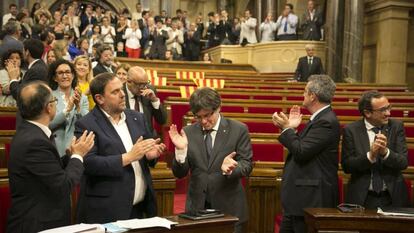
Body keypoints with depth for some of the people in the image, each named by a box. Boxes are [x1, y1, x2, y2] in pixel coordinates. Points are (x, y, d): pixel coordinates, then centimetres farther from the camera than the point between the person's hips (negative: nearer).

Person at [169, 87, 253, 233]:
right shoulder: (188, 132, 0)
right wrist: (181, 150, -19)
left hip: (229, 207, -1)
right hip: (196, 207, 2)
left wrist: (230, 168, -28)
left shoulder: (238, 130, -4)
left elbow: (247, 165, -7)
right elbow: (179, 173, 0)